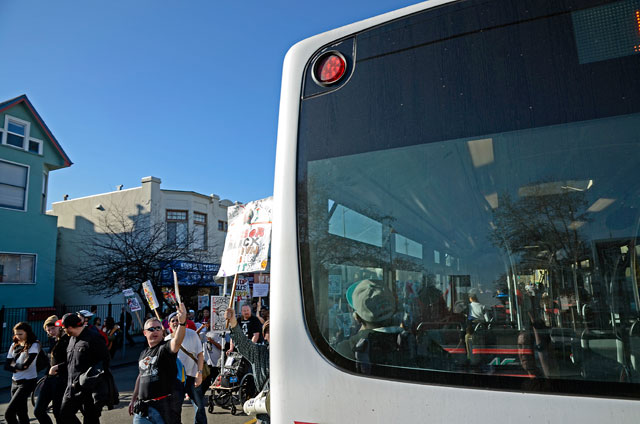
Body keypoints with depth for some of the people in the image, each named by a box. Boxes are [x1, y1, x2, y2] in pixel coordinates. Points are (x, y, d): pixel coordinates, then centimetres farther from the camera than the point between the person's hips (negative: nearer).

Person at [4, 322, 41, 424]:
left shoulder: (34, 345, -9)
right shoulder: (14, 345, 9)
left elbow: (25, 365, -16)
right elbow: (6, 366, 5)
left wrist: (13, 365, 0)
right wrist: (17, 368, -11)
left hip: (27, 382, -6)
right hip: (15, 381, 6)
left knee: (8, 413, -13)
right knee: (21, 413, 11)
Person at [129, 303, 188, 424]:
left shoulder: (165, 348, -9)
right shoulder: (143, 353, 14)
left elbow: (177, 342, -33)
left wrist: (182, 322, -51)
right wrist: (133, 399, 27)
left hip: (162, 405, -6)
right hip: (142, 407, 6)